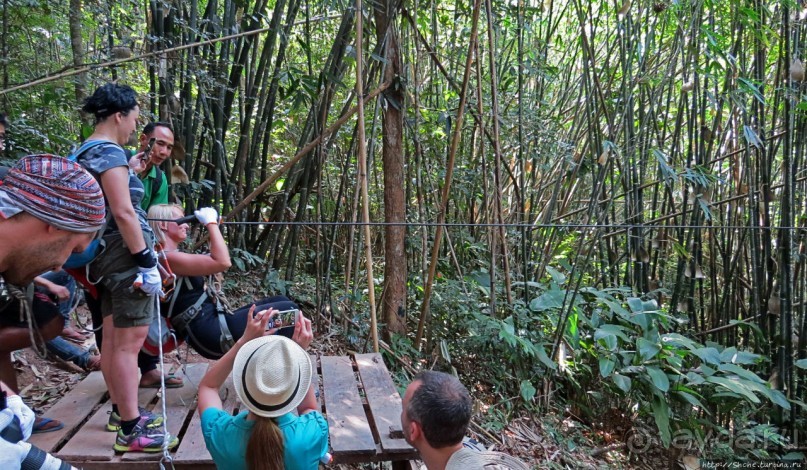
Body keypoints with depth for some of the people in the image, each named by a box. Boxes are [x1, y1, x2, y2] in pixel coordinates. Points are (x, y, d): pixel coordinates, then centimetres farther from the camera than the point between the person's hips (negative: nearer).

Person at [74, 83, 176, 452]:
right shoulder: (110, 152, -15)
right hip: (125, 254, -10)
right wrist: (147, 260, -21)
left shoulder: (81, 153, 15)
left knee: (112, 338, 17)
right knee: (129, 343, -5)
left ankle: (120, 411, 30)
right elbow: (123, 213, -22)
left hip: (105, 254, 10)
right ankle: (130, 431, 2)